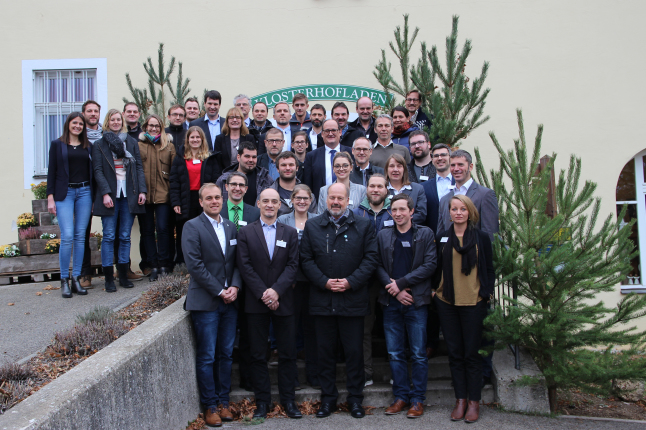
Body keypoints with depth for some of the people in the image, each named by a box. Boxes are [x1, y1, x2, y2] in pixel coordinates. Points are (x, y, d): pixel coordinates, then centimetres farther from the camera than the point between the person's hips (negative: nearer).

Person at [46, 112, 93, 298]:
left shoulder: (88, 146, 13)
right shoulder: (57, 144, 6)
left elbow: (92, 171, 12)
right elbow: (51, 172, 3)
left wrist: (94, 197, 6)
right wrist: (50, 197, -4)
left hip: (84, 192, 3)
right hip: (64, 193, -3)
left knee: (80, 237, 3)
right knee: (67, 236, -10)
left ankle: (76, 279, 9)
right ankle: (64, 281, 0)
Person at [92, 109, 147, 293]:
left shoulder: (132, 142, 13)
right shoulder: (99, 144, 6)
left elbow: (139, 167, 9)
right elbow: (98, 171, -2)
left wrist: (142, 190, -2)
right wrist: (105, 193, -13)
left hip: (129, 195, 2)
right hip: (110, 195, -2)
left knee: (125, 236, 6)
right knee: (109, 236, -1)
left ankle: (123, 275, 13)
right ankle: (109, 278, 3)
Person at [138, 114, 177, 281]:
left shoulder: (169, 145, 9)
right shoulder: (138, 145, 9)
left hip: (163, 194, -1)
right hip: (144, 194, 1)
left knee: (163, 228, -6)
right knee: (148, 230, 5)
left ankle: (164, 264, 5)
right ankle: (154, 266, 13)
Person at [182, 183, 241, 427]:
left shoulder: (231, 227, 12)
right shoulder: (192, 227, -5)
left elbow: (238, 261, 10)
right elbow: (195, 265, -13)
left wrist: (234, 287, -6)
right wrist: (219, 291, -14)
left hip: (229, 301, 5)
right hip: (205, 302, -5)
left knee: (226, 354, 11)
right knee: (207, 357, 3)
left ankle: (223, 401, 24)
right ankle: (210, 406, 16)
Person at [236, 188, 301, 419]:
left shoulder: (290, 232, 7)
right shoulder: (246, 232, 4)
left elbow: (293, 265, 0)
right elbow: (245, 266, -3)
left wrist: (276, 290, -13)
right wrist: (262, 293, -11)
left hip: (283, 301, 1)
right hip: (256, 303, -1)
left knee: (288, 354, 5)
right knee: (258, 355, 6)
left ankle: (288, 398, 18)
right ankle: (262, 400, 18)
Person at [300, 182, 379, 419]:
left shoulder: (363, 226, 5)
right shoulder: (312, 226, 8)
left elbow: (371, 257, 0)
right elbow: (306, 259, 3)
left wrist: (351, 281, -10)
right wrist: (324, 282, -9)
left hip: (353, 300, -1)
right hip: (322, 300, 1)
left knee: (354, 351, 6)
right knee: (325, 351, 9)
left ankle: (355, 399, 21)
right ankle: (328, 398, 23)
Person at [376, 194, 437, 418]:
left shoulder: (425, 234, 2)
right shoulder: (383, 235, 9)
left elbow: (430, 265, -5)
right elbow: (378, 266, 4)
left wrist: (401, 283, -11)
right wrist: (394, 290, -9)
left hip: (416, 300, -2)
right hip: (391, 301, 2)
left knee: (418, 354, 2)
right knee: (395, 353, 8)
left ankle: (417, 399, 14)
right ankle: (401, 396, 20)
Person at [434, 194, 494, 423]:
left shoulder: (482, 237, 2)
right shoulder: (441, 238, 6)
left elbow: (489, 269, 5)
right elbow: (437, 268, 12)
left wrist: (487, 293, -3)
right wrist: (435, 291, 4)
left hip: (473, 302, -2)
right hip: (447, 302, 2)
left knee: (472, 353, 3)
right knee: (455, 353, 8)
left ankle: (474, 402, 15)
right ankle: (460, 400, 18)